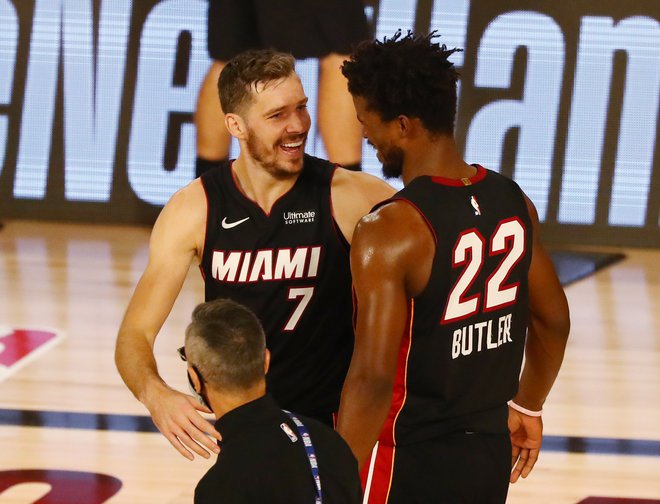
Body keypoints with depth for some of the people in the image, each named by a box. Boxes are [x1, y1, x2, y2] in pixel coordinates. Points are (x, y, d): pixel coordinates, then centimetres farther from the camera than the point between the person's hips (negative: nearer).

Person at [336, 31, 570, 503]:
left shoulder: (392, 230, -22)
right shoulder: (513, 201, 0)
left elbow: (372, 378, -25)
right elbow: (553, 321, 13)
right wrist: (527, 407, 28)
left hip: (411, 462, -7)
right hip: (490, 453, 7)